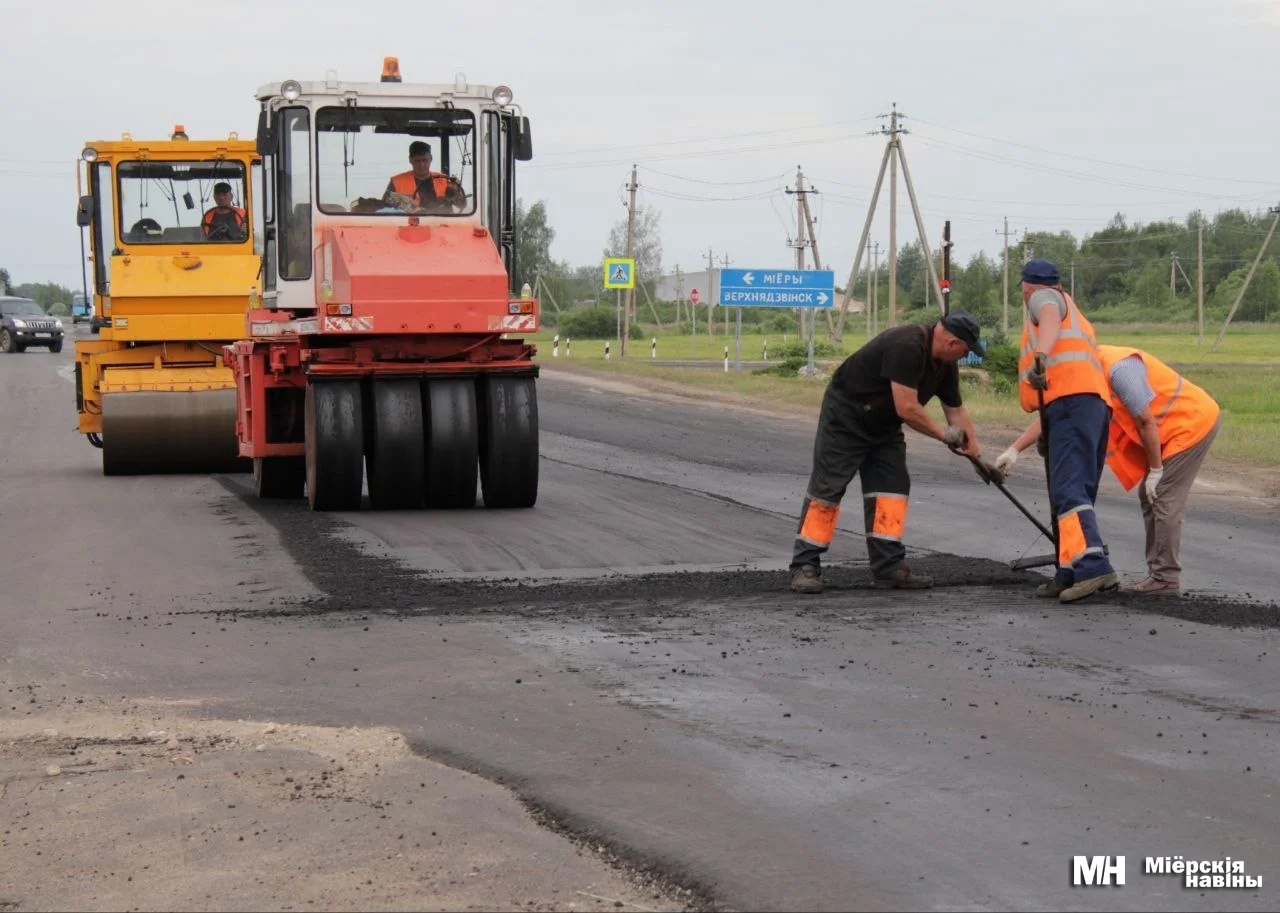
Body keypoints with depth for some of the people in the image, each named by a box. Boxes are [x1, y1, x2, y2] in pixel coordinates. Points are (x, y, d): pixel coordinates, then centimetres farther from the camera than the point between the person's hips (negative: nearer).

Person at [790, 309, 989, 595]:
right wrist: (944, 434, -19)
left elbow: (956, 410, 9)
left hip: (884, 426, 9)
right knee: (827, 489, -8)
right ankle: (805, 566, -4)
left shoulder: (945, 364, 0)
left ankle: (889, 567, 2)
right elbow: (907, 408, -32)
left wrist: (976, 454, 2)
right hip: (845, 416, -9)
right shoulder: (906, 346, -31)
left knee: (893, 488, 0)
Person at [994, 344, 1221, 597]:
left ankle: (1166, 579, -7)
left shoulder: (1118, 369, -27)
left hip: (1192, 422, -10)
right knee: (1150, 498, 11)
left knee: (1165, 500, -10)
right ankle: (1159, 574, 14)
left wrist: (1155, 469, -14)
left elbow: (1146, 420, -23)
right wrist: (1014, 450, 1)